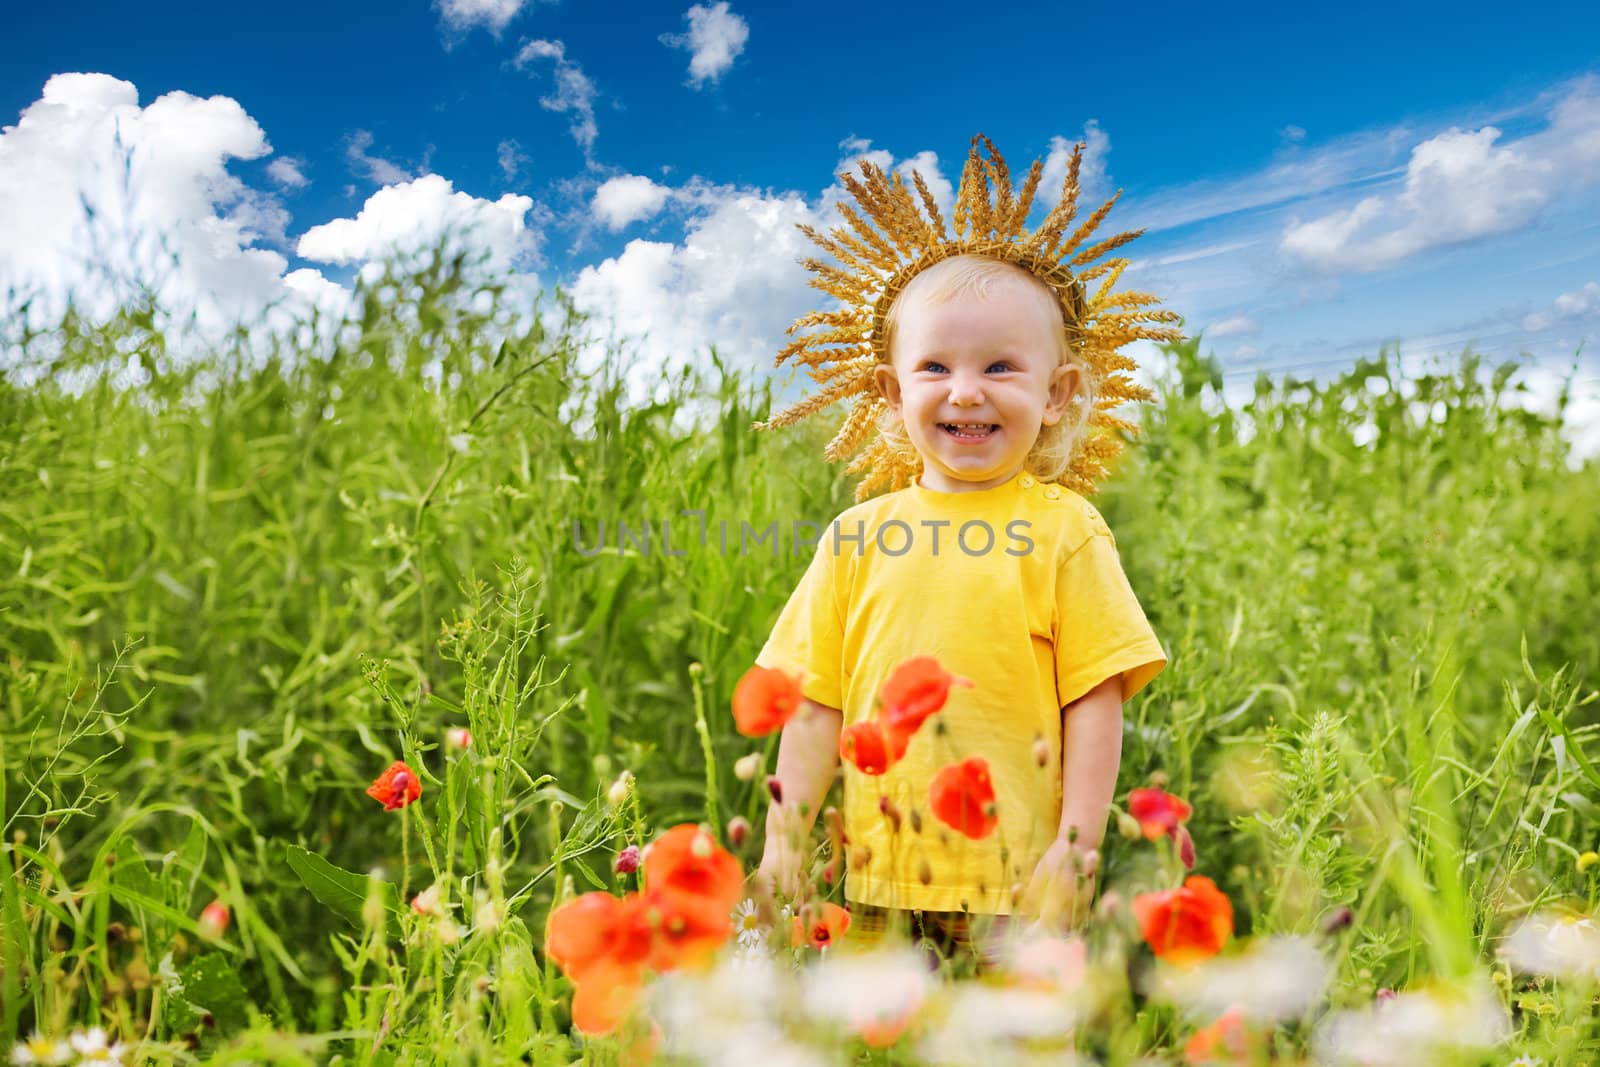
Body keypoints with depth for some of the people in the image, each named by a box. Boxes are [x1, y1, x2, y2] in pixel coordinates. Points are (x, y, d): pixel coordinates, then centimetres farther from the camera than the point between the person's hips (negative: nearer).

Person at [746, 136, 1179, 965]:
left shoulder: (1065, 529, -2)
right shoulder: (858, 534, 5)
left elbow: (1096, 702, -3)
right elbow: (817, 705, 7)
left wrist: (1076, 849, -6)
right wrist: (783, 837, 4)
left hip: (1017, 882, -2)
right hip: (878, 878, 3)